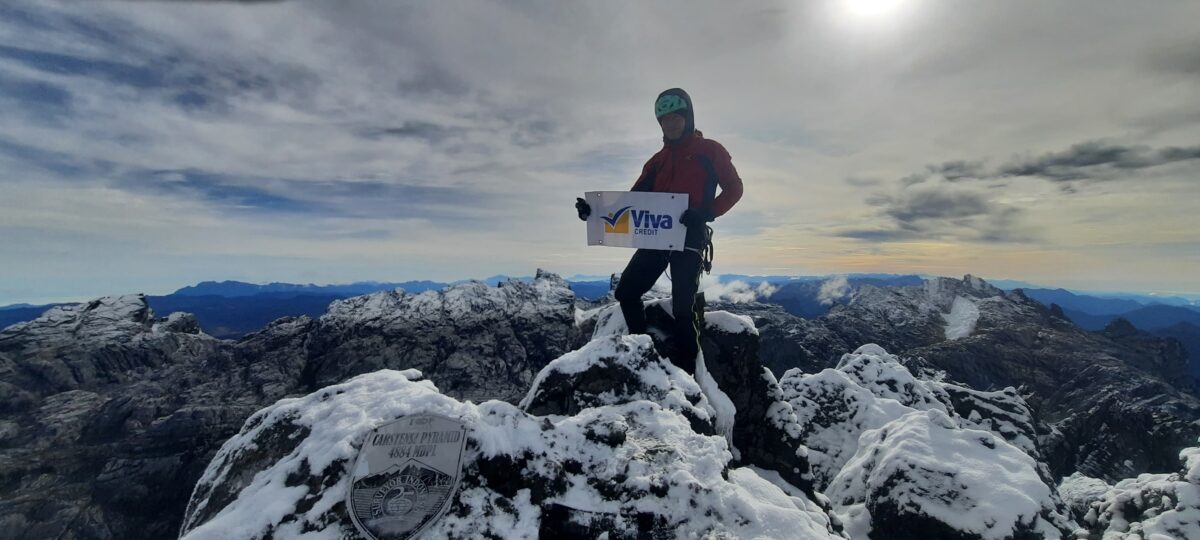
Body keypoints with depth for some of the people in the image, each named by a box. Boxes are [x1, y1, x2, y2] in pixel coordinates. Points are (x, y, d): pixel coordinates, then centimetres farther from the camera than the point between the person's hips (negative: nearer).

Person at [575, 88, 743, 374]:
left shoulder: (709, 150, 7)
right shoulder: (658, 160, 20)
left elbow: (733, 188, 1)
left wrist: (706, 214, -17)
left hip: (689, 238, -6)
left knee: (682, 307, -10)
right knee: (626, 292, -1)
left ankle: (685, 373, 0)